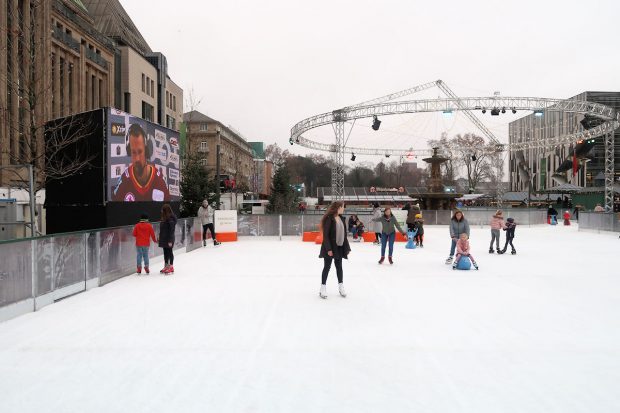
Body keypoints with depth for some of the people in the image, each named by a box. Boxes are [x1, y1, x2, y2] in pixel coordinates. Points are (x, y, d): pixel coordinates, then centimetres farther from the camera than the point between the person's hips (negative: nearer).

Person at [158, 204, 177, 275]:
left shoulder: (170, 218, -16)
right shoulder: (165, 218, 11)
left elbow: (171, 230, -19)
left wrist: (170, 240, -21)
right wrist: (161, 238, 16)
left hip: (168, 239, -9)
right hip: (164, 239, 9)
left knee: (169, 252, -1)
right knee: (165, 252, 14)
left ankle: (171, 267, 7)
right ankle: (166, 267, 23)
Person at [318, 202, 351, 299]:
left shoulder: (341, 218, 8)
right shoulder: (329, 218, -15)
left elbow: (344, 234, 11)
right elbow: (325, 235, -17)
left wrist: (347, 247, 9)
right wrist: (328, 249, -21)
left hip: (339, 247, 7)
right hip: (330, 247, -6)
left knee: (339, 266, 14)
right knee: (327, 267, 2)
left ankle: (341, 287, 25)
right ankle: (323, 289, 13)